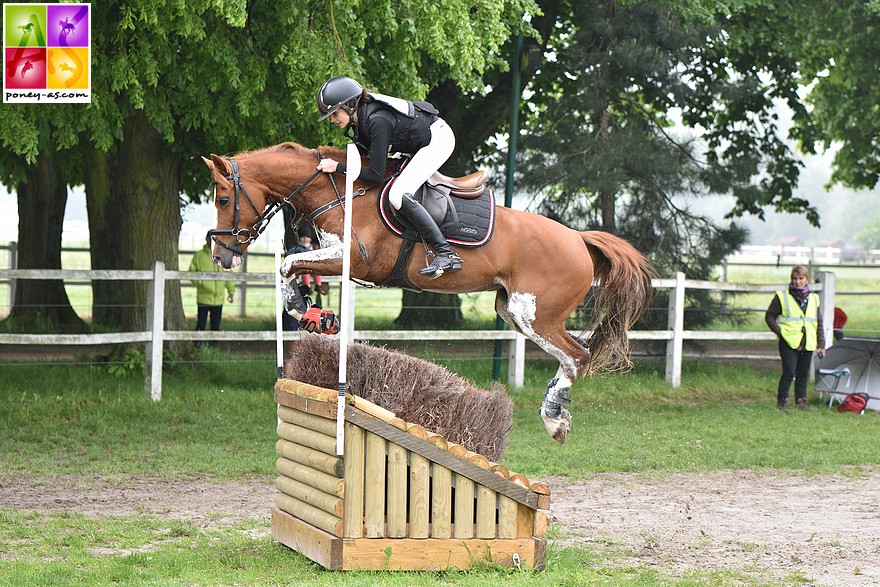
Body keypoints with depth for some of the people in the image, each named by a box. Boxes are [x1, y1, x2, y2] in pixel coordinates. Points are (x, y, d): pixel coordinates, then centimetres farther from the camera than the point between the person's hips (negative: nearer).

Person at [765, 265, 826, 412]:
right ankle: (782, 401, -2)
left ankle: (801, 400, 17)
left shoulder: (813, 299, 14)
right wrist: (780, 332, -6)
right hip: (789, 342, -4)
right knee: (789, 372, -11)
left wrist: (821, 345, 11)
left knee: (803, 374, 7)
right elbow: (769, 316, 6)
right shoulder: (782, 297, 3)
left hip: (807, 343, 4)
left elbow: (819, 323, 16)